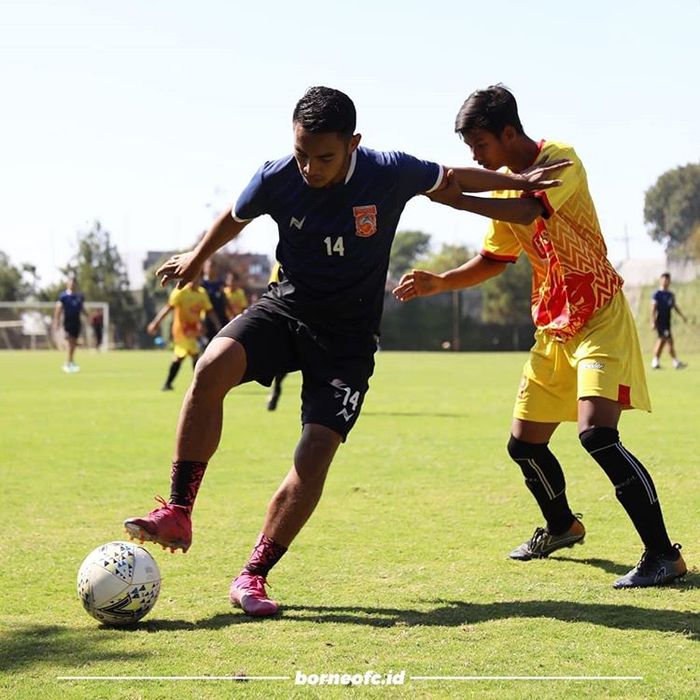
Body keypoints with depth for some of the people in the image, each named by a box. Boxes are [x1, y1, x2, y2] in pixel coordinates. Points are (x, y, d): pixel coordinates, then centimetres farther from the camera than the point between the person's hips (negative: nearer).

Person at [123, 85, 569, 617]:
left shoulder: (391, 174, -16)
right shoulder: (276, 179, -13)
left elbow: (453, 179, 6)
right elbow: (236, 218, 10)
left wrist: (519, 182, 12)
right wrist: (196, 259, 25)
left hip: (348, 337, -1)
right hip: (286, 308, 1)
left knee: (316, 450, -17)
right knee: (213, 366, -29)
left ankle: (254, 575, -3)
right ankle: (178, 514, -21)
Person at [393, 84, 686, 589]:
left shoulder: (561, 159, -14)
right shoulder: (505, 186, 10)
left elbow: (529, 211, -34)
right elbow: (494, 260, 19)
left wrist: (457, 199, -29)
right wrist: (439, 283, 6)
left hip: (600, 318, -8)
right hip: (553, 327, 8)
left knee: (597, 432, -24)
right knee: (524, 443, 11)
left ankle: (664, 555, -18)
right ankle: (562, 526, 39)